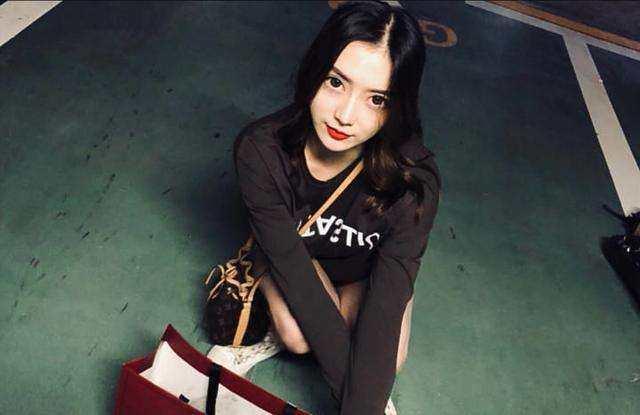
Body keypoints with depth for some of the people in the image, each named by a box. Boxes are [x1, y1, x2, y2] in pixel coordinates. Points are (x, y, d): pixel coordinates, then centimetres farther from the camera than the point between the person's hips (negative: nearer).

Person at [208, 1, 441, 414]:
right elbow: (291, 265, -30)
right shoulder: (260, 149, -33)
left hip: (369, 268, 1)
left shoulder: (413, 179, -35)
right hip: (294, 251, 0)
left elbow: (386, 305, -33)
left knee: (388, 357, -18)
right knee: (298, 336, -27)